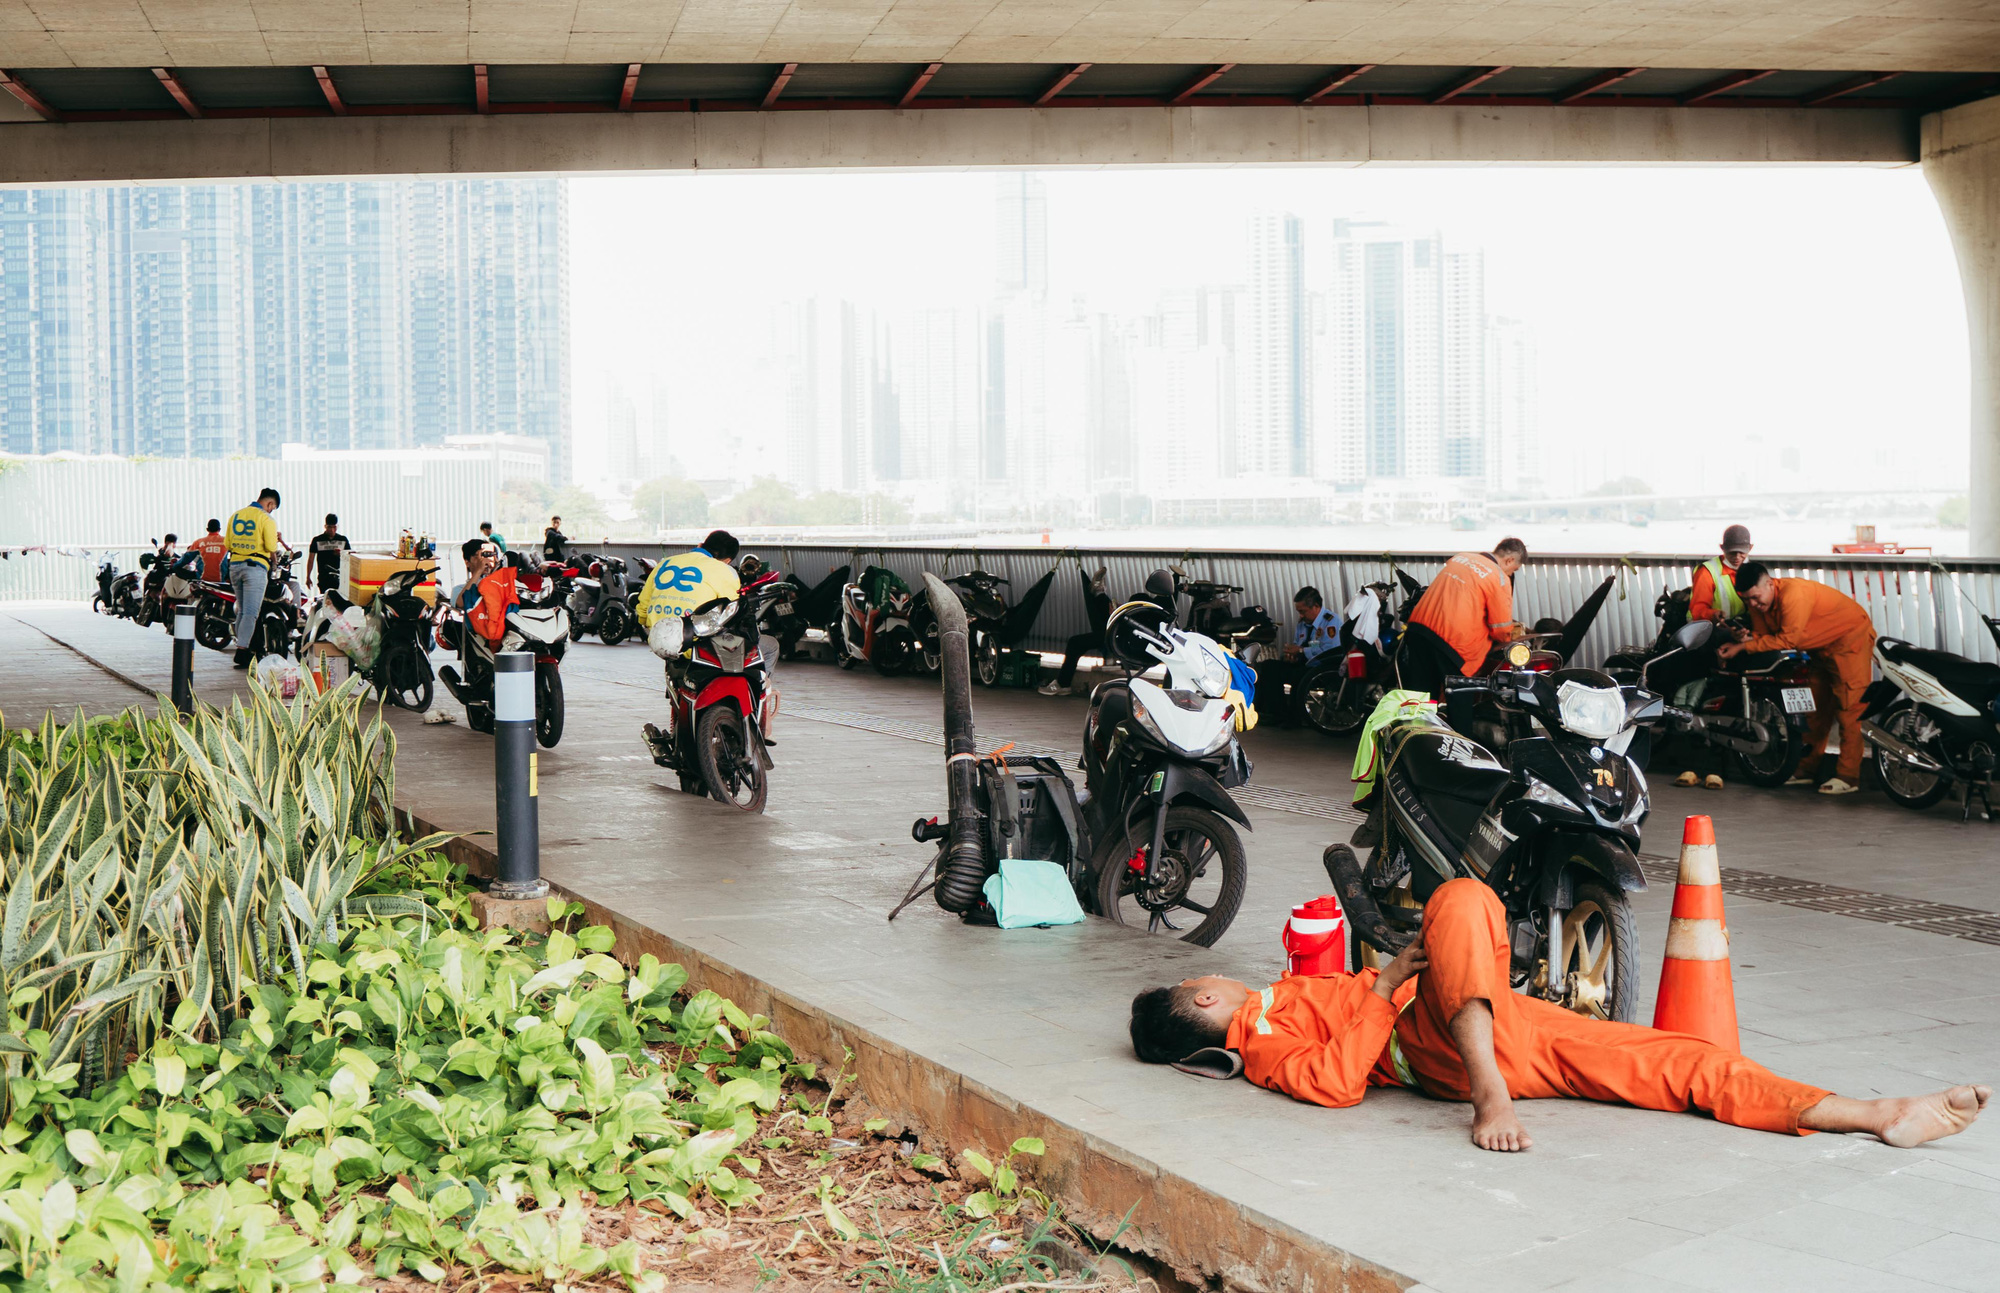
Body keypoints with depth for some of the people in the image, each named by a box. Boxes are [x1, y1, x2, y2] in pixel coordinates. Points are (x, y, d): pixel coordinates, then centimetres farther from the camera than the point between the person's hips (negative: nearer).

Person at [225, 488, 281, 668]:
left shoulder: (236, 515, 11)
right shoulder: (266, 519, -9)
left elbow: (228, 545, 13)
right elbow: (271, 548, -13)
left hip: (235, 565, 7)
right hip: (255, 567, -7)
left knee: (241, 611, 16)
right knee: (250, 613, -7)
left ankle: (242, 647, 18)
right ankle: (242, 651, -15)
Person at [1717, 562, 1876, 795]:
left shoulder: (1794, 594, -34)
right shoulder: (1759, 603, -6)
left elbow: (1788, 639, -33)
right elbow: (1763, 635, -3)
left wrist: (1744, 646, -31)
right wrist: (1745, 640, -26)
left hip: (1850, 638, -10)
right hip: (1822, 648, 10)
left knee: (1849, 707, -12)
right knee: (1817, 707, 14)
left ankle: (1848, 777, -13)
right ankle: (1807, 769, 22)